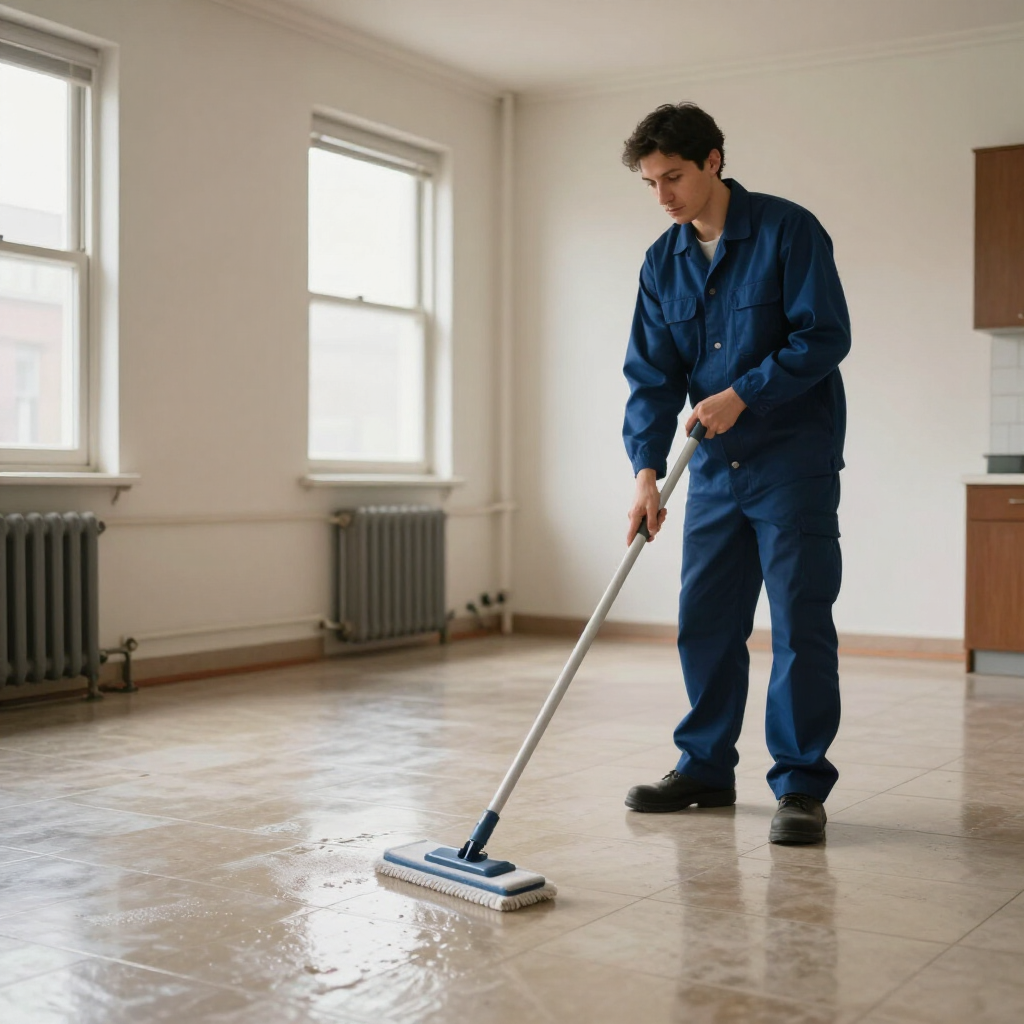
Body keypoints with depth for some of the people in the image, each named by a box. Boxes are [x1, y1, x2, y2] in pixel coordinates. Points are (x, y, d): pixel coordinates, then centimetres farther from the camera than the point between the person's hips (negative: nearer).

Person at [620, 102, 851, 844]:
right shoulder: (663, 263, 7)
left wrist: (742, 394, -21)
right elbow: (651, 376, 2)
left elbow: (825, 335, -14)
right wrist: (648, 469, -11)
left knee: (800, 623, -4)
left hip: (795, 462, -6)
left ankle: (801, 786, 4)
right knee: (705, 621, 9)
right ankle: (706, 768, 22)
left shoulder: (788, 230, -9)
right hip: (716, 468, 6)